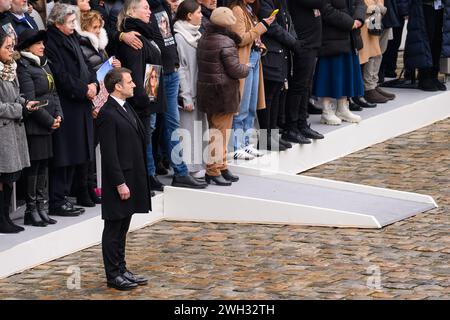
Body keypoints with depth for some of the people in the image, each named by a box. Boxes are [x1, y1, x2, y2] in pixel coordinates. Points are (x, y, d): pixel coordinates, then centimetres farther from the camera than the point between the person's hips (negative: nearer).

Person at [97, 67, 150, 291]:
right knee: (114, 229, 0)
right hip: (119, 181, -9)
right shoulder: (108, 114, -17)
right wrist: (120, 184, -20)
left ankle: (121, 270, 23)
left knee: (122, 228, 15)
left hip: (132, 178, 9)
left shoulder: (126, 108, 12)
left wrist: (134, 181, 17)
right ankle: (113, 275, 6)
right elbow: (109, 154, -20)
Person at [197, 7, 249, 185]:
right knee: (220, 130, -1)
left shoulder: (204, 40, 7)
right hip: (223, 92, -8)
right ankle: (213, 171, 1)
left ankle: (221, 166, 28)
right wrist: (246, 69, 0)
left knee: (215, 128, 18)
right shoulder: (226, 42, -18)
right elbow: (234, 69, -19)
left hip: (206, 89, 8)